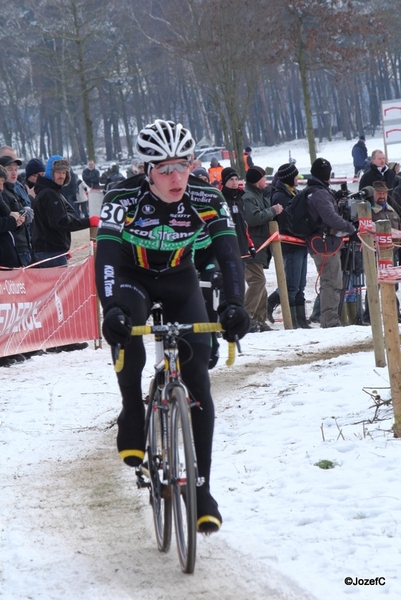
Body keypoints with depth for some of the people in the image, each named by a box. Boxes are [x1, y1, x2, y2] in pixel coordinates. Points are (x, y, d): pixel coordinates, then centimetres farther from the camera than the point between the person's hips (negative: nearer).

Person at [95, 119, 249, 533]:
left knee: (197, 381, -10)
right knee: (126, 335, -36)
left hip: (179, 280, 2)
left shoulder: (206, 200, -24)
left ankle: (201, 489, -3)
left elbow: (228, 255, -31)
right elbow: (107, 256, -38)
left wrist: (234, 304, -50)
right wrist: (112, 309, -55)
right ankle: (132, 417, -10)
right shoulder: (124, 199, -28)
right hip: (133, 277, -1)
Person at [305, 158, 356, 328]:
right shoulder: (320, 194, -18)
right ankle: (330, 321, -9)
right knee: (332, 283, -8)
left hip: (320, 243, 10)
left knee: (331, 282, 16)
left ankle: (328, 320, 20)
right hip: (326, 243, -10)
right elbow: (331, 217, -26)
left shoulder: (312, 192, 15)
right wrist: (350, 228, -16)